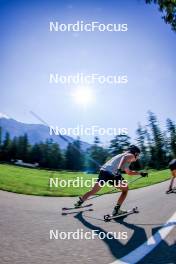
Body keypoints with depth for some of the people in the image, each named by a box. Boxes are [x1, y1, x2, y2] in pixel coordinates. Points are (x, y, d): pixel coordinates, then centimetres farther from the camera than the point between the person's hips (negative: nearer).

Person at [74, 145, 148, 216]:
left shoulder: (123, 154, 33)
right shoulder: (130, 155, 9)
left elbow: (129, 172, 43)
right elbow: (125, 158, -19)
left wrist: (140, 173, 48)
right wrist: (119, 169, -34)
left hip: (103, 170, 8)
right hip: (111, 173, -8)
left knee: (93, 191, 23)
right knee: (125, 189, 10)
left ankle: (79, 202, 33)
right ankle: (116, 210, 5)